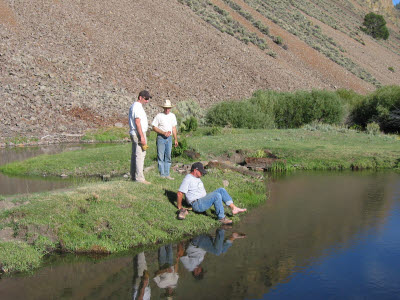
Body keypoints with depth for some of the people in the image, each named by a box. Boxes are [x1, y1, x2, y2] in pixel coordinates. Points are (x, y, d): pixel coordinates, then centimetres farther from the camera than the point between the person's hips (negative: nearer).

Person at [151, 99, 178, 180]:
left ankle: (167, 174, 10)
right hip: (161, 137, -5)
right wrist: (163, 132, -15)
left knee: (168, 157, 5)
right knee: (160, 157, -3)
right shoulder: (159, 116, -5)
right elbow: (154, 127, -6)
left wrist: (176, 139, 15)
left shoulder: (172, 116, 12)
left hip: (169, 138, 5)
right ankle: (162, 174, 2)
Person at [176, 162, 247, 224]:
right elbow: (179, 194, -14)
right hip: (197, 204, -10)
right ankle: (221, 218, -22)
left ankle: (234, 208, -10)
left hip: (204, 200, 10)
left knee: (221, 190, -3)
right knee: (217, 195, -28)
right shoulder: (188, 179, -12)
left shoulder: (197, 178, 19)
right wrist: (180, 208, -10)